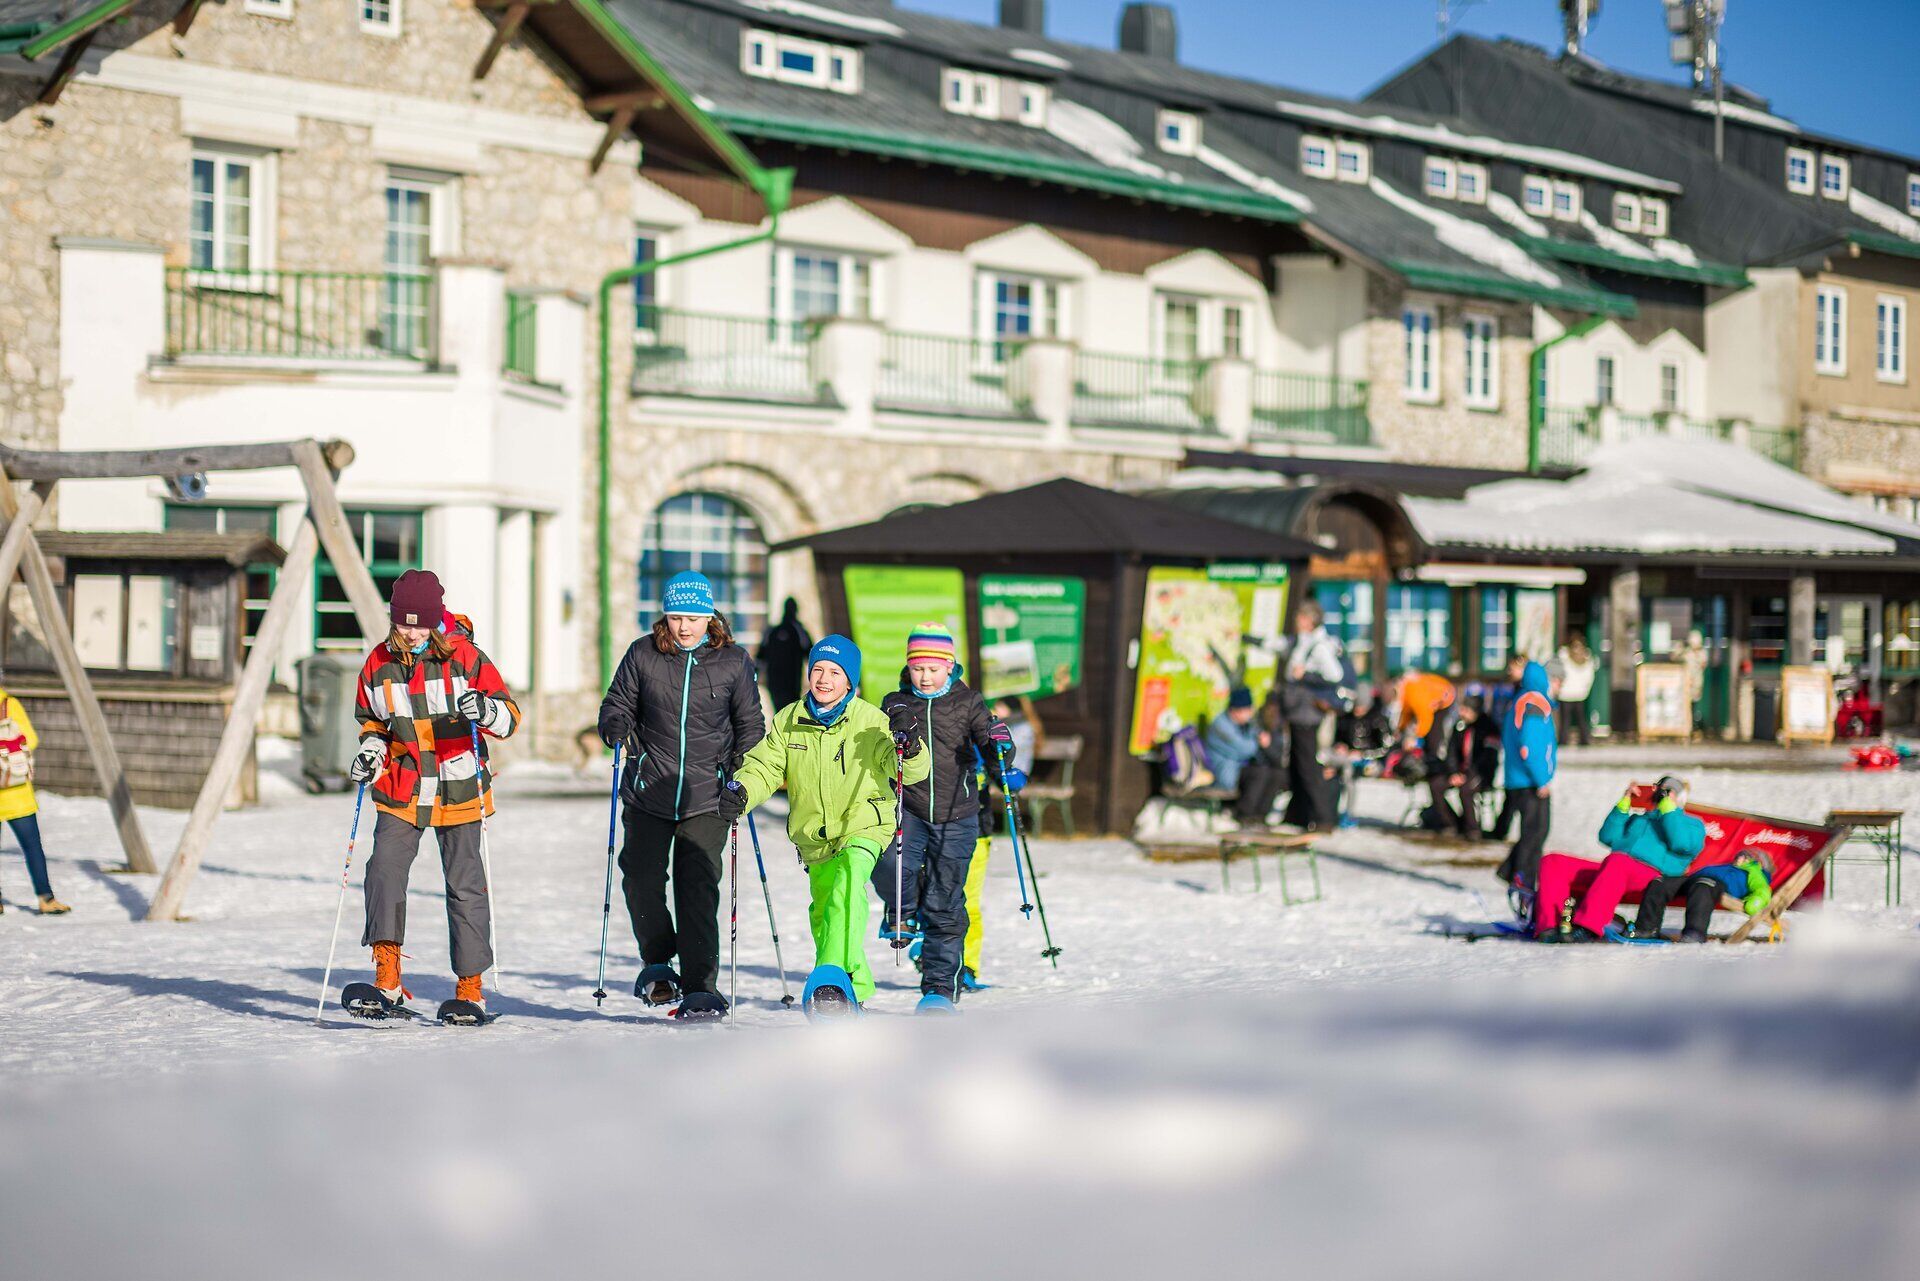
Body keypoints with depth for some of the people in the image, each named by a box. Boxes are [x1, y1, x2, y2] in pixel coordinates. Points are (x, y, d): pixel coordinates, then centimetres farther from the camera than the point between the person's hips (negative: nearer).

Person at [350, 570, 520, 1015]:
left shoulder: (465, 657, -6)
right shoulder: (379, 663, 3)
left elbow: (510, 716, -6)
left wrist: (485, 709, -28)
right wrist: (370, 748, 0)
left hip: (458, 789, -2)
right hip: (400, 790, 2)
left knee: (465, 885, 3)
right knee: (384, 869, -16)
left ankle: (470, 985, 13)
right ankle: (387, 981, -18)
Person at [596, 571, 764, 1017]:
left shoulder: (733, 661, 2)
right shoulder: (643, 654, 2)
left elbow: (750, 724, 11)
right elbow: (618, 704, 12)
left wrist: (742, 776, -2)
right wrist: (615, 726, -11)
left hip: (706, 798, -1)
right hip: (648, 792, 1)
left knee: (699, 892, -7)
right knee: (641, 880, -2)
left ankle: (700, 989, -3)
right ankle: (657, 962, 24)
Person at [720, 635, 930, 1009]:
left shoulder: (870, 720, -8)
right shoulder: (788, 721, 2)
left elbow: (912, 771, -10)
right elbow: (766, 766, 1)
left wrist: (909, 750, -33)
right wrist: (741, 791, -20)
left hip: (863, 827, -5)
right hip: (814, 836, 5)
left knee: (847, 885, -31)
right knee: (823, 914, 15)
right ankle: (858, 986, 37)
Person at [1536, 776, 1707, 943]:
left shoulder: (1691, 823, 25)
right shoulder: (1639, 818, 40)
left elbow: (1682, 844, 0)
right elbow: (1608, 837, 24)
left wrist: (1668, 808, 6)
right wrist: (1624, 803, 20)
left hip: (1651, 874, -6)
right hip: (1609, 872, 6)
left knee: (1617, 861, -43)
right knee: (1552, 862, -13)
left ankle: (1587, 929, -55)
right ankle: (1550, 927, -34)